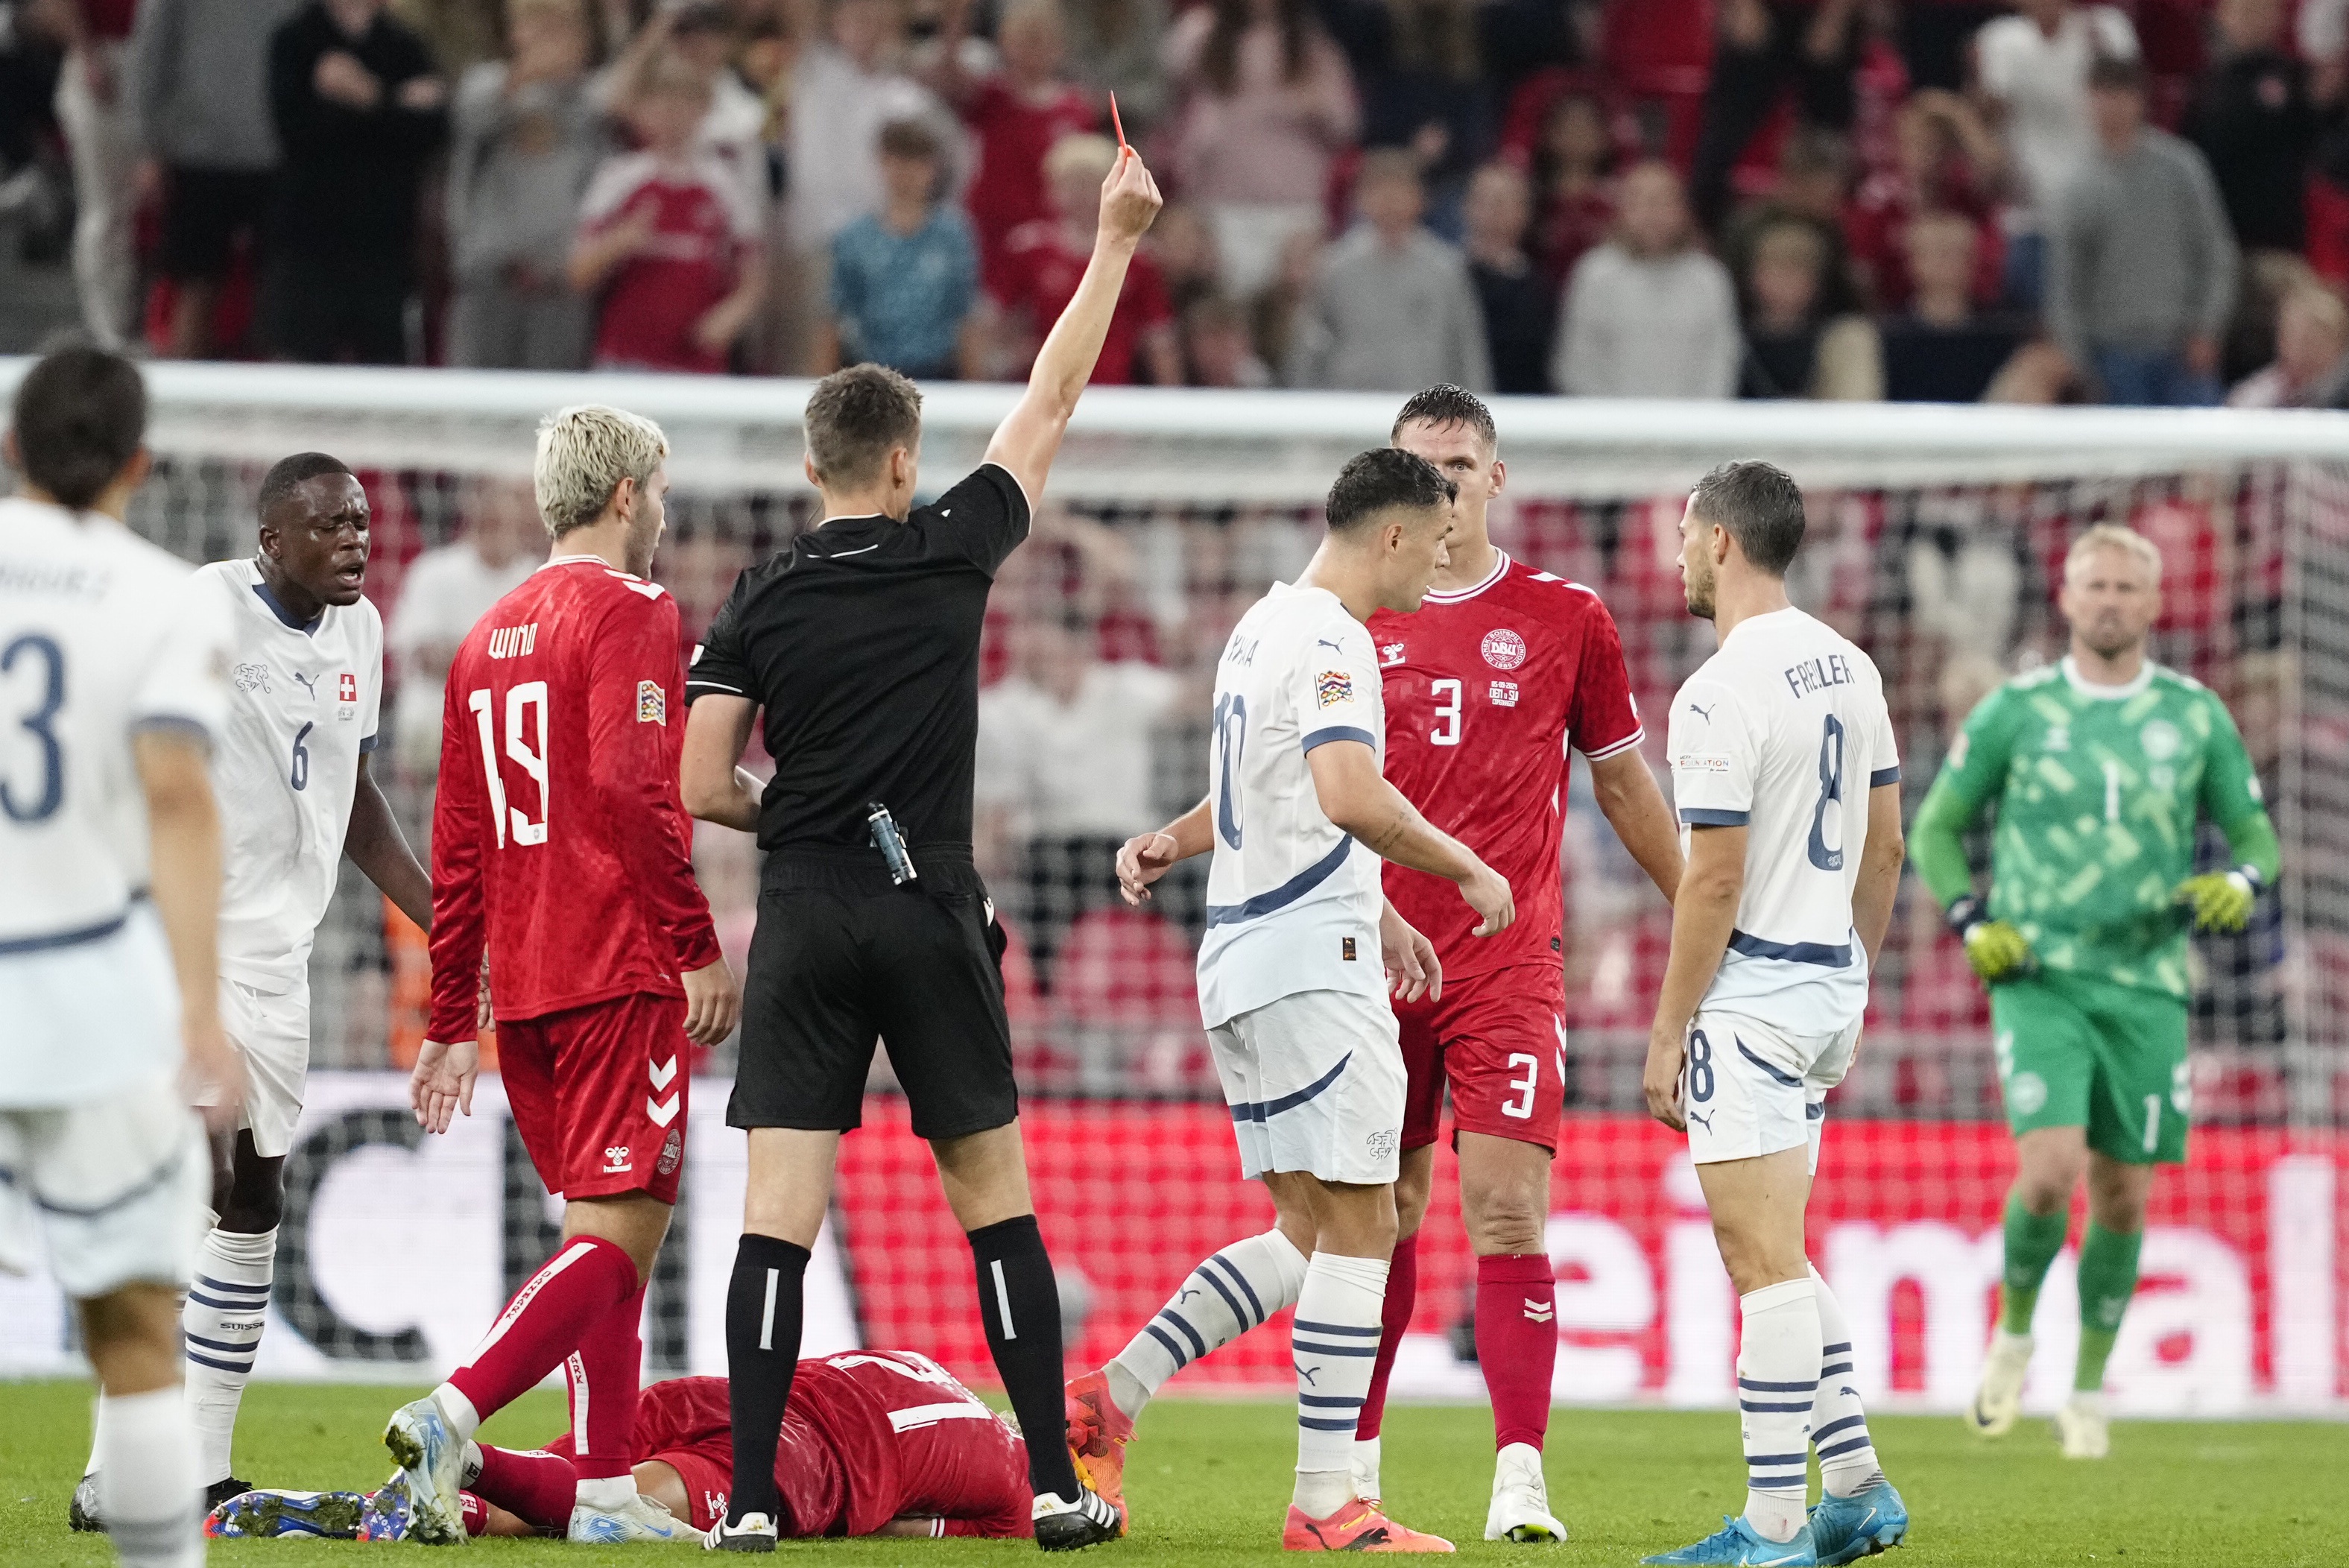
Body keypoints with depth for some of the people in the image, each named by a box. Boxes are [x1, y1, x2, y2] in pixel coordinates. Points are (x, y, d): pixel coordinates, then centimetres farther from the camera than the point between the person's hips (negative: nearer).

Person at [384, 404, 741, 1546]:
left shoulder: (487, 639, 18)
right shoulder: (629, 613, -6)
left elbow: (457, 844, 18)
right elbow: (634, 789, -18)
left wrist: (450, 1022, 21)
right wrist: (697, 947, -15)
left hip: (522, 982, 8)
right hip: (620, 970, -8)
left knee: (610, 1226, 14)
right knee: (619, 1229, -10)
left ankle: (605, 1491, 11)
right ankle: (451, 1415, -25)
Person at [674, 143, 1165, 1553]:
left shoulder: (758, 606, 3)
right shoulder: (950, 553, 0)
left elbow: (704, 788, -1)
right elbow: (1051, 404, 9)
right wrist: (1115, 243, 16)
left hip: (805, 916, 1)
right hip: (930, 912, -1)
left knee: (780, 1211, -3)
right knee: (996, 1199, 7)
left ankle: (752, 1497, -10)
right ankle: (1057, 1485, 7)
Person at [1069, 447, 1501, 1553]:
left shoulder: (1262, 628, 17)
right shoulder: (1329, 640, -14)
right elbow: (1351, 798, -28)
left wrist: (1375, 913, 30)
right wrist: (1465, 869, -16)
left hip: (1246, 958, 10)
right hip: (1311, 965, -10)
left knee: (1308, 1233, 13)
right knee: (1356, 1228, -6)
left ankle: (1108, 1401, 10)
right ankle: (1323, 1504, -7)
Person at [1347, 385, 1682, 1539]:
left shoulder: (1565, 619, 5)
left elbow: (1624, 783, 14)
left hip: (1510, 963, -2)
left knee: (1509, 1209, -12)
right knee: (1380, 1216, 8)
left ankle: (1520, 1477, -15)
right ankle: (1353, 1464, 21)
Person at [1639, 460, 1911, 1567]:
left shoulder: (1720, 695, -17)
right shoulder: (1849, 668, 10)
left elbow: (1714, 881, -18)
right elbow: (1884, 846, 16)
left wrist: (1666, 1035, -12)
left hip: (1750, 993, -9)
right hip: (1828, 983, 9)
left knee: (1766, 1262, -8)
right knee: (1774, 1257, 18)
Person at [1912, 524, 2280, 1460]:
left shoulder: (2197, 718, 5)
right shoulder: (2015, 711, 1)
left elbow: (2256, 836, 13)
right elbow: (1937, 829, 10)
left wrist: (2240, 885, -10)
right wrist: (1973, 925, -6)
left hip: (2146, 986, 2)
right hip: (2039, 979, -2)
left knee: (2124, 1197, 4)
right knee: (2052, 1171, -19)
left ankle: (2088, 1392, 19)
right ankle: (2014, 1332, 8)